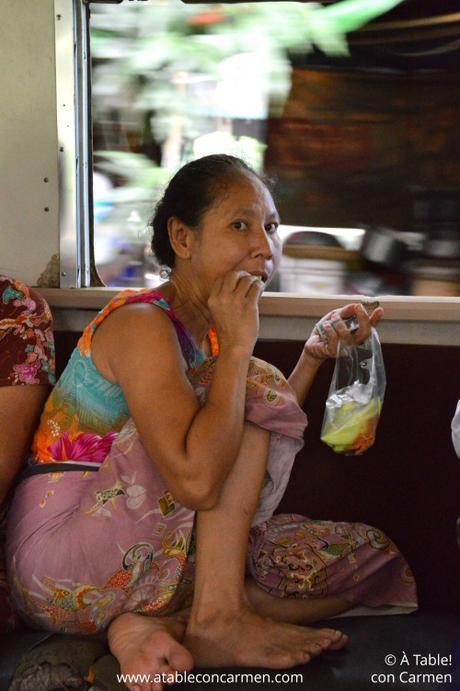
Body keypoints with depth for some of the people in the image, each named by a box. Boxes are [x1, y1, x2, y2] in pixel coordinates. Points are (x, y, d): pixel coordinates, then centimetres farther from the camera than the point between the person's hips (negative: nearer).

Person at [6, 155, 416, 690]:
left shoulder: (206, 327, 11)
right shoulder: (141, 324, -18)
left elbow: (250, 460, 7)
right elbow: (195, 480, -32)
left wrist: (315, 352, 3)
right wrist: (237, 345, -23)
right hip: (63, 556, -9)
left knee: (367, 560, 5)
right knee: (251, 391, -18)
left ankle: (158, 626, -9)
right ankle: (218, 622, -17)